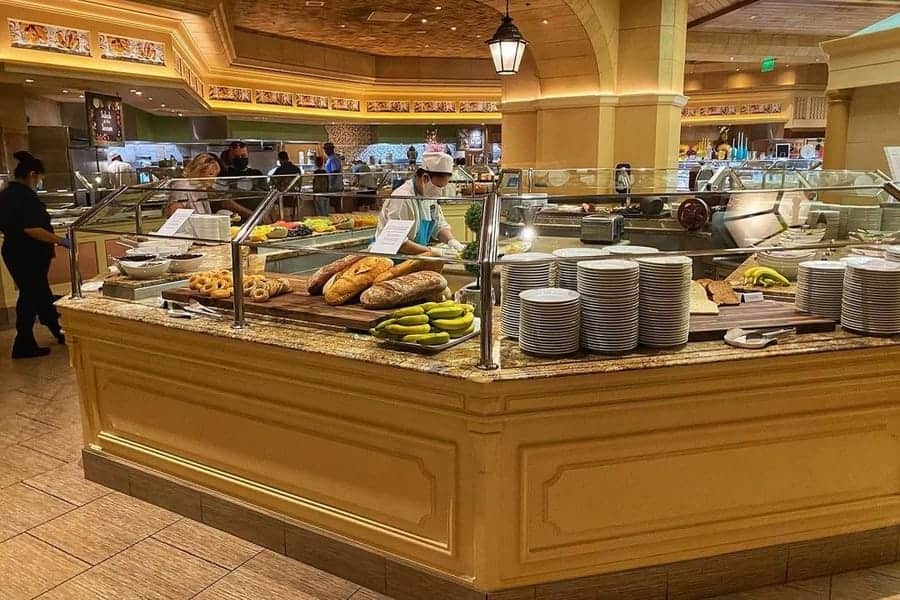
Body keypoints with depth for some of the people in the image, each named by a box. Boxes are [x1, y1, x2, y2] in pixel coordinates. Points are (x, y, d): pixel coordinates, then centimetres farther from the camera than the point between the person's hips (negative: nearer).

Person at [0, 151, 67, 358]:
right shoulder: (26, 197, -20)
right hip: (29, 256, -10)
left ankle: (58, 330, 33)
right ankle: (24, 346, 9)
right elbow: (32, 229, -28)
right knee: (31, 297, 0)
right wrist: (60, 240, -23)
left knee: (41, 293, 19)